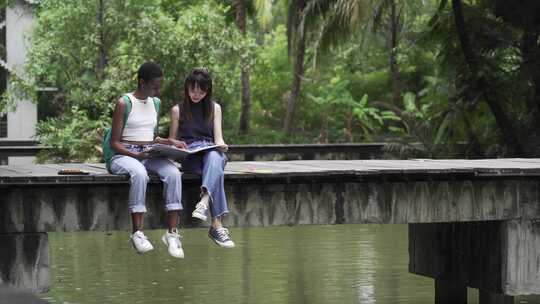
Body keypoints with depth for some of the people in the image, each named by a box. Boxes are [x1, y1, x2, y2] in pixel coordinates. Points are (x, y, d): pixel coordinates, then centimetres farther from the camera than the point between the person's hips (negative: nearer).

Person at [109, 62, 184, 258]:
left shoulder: (155, 103, 16)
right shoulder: (124, 103, -5)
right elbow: (115, 143, -6)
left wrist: (171, 143, 7)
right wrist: (137, 155, -21)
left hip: (150, 155, 5)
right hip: (124, 155, -5)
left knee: (173, 173, -28)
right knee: (139, 174, -40)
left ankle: (172, 232, -30)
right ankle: (137, 232, -35)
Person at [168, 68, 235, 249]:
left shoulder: (214, 108, 20)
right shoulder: (178, 110, 15)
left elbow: (218, 138, 12)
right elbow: (172, 140, 17)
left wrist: (221, 145, -13)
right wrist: (177, 145, -8)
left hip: (211, 151, 2)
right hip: (189, 156, -2)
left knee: (214, 157, -40)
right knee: (215, 167, -38)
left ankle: (204, 203, -65)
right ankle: (217, 226, -52)